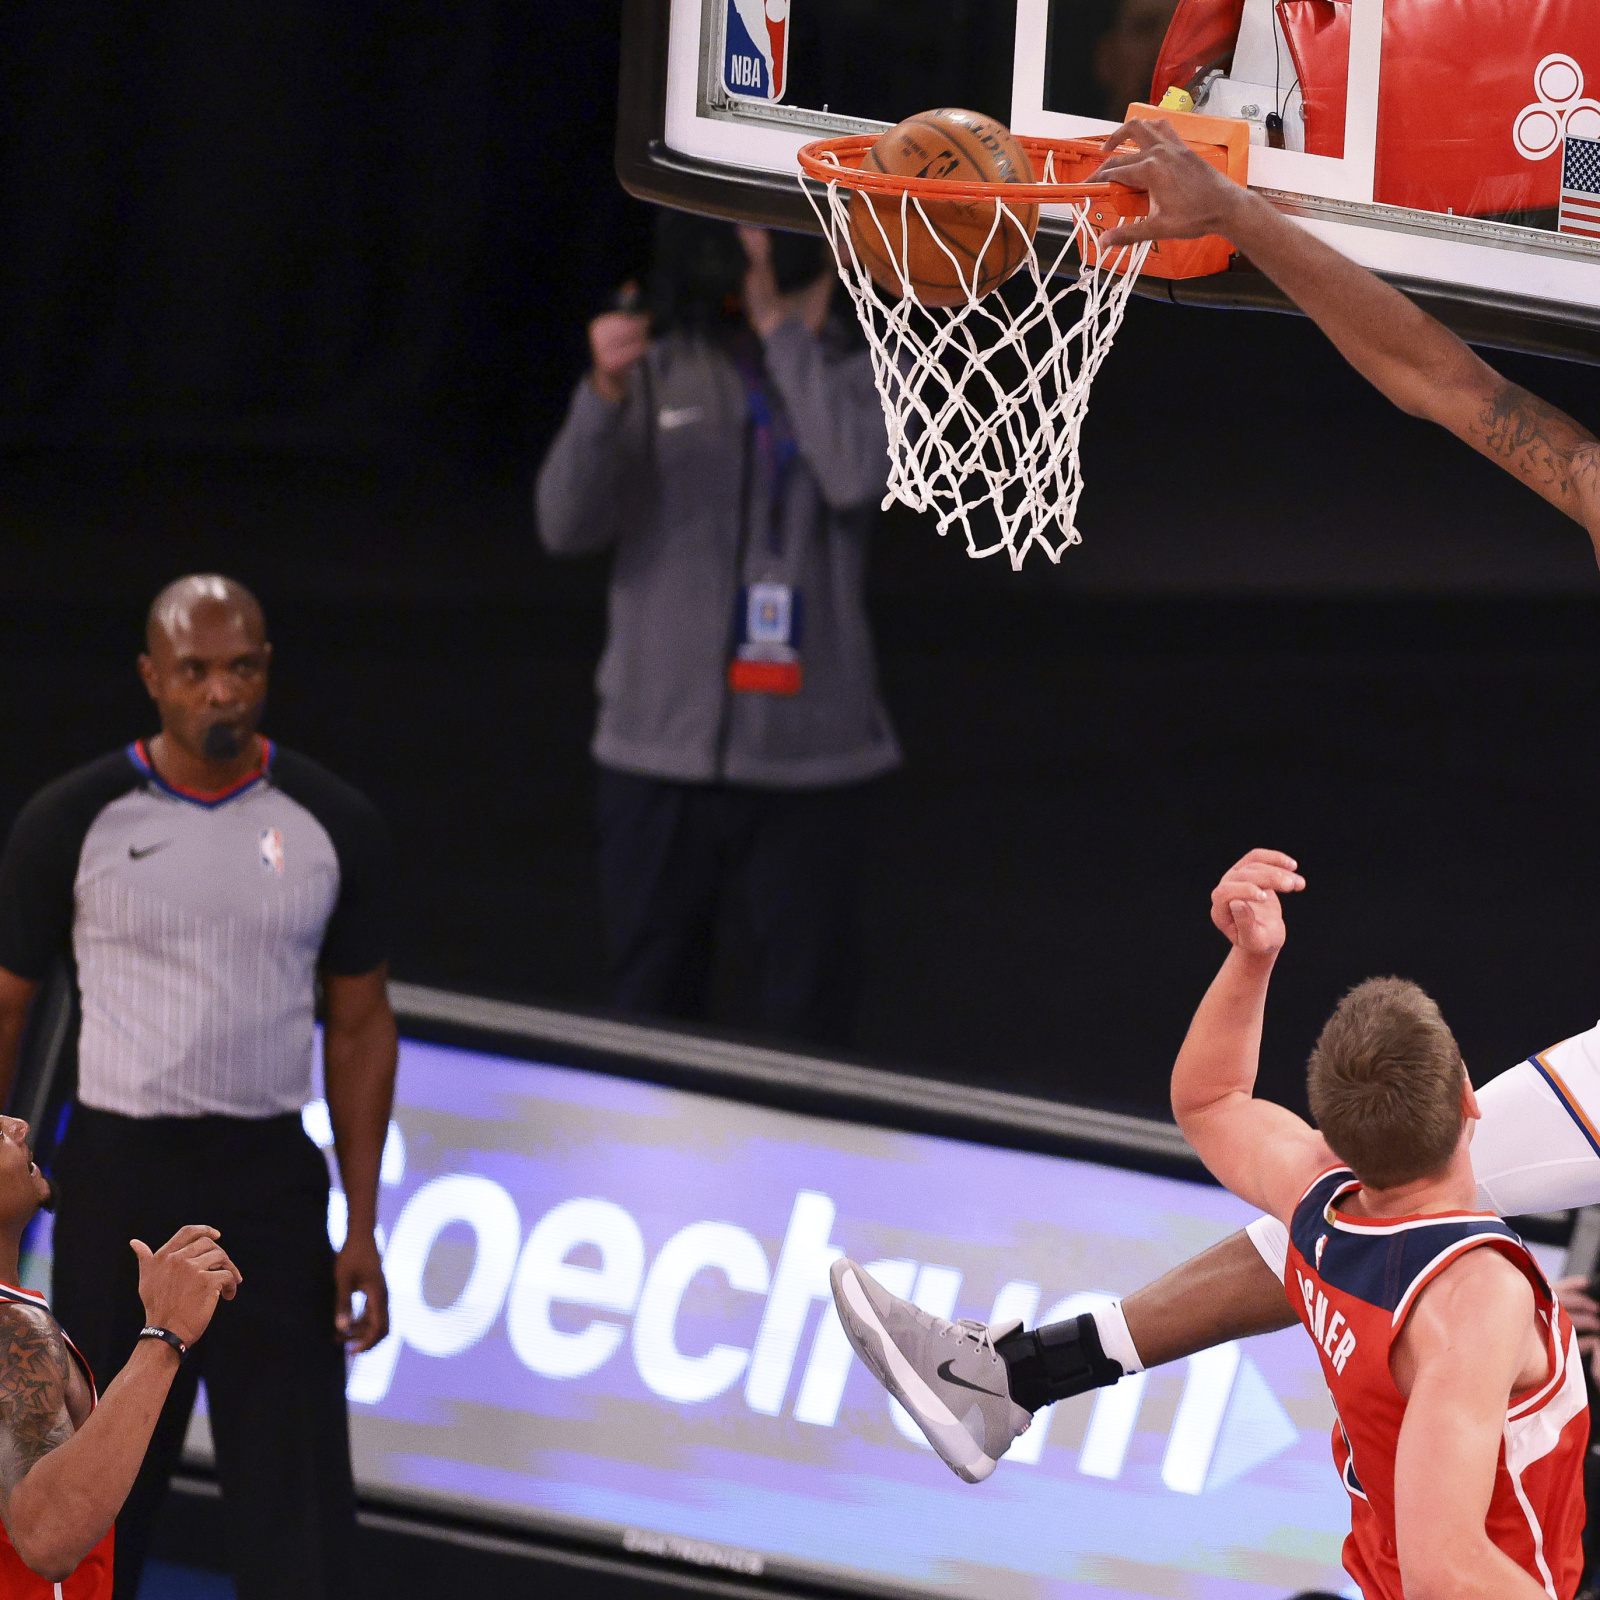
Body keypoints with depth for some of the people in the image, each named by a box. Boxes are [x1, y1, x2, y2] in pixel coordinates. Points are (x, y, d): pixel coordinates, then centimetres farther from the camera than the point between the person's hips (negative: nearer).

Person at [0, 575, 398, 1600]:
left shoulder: (332, 825, 2)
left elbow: (360, 1022, 9)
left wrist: (363, 1231, 3)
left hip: (271, 1176, 1)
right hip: (119, 1176, -1)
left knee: (299, 1516, -4)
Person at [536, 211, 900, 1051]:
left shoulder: (856, 375, 4)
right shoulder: (658, 374, 5)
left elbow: (856, 476, -17)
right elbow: (567, 524, -4)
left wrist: (783, 329, -10)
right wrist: (604, 393, -20)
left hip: (806, 757, -1)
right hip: (660, 753, 1)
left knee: (803, 1018, -2)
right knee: (650, 1011, 6)